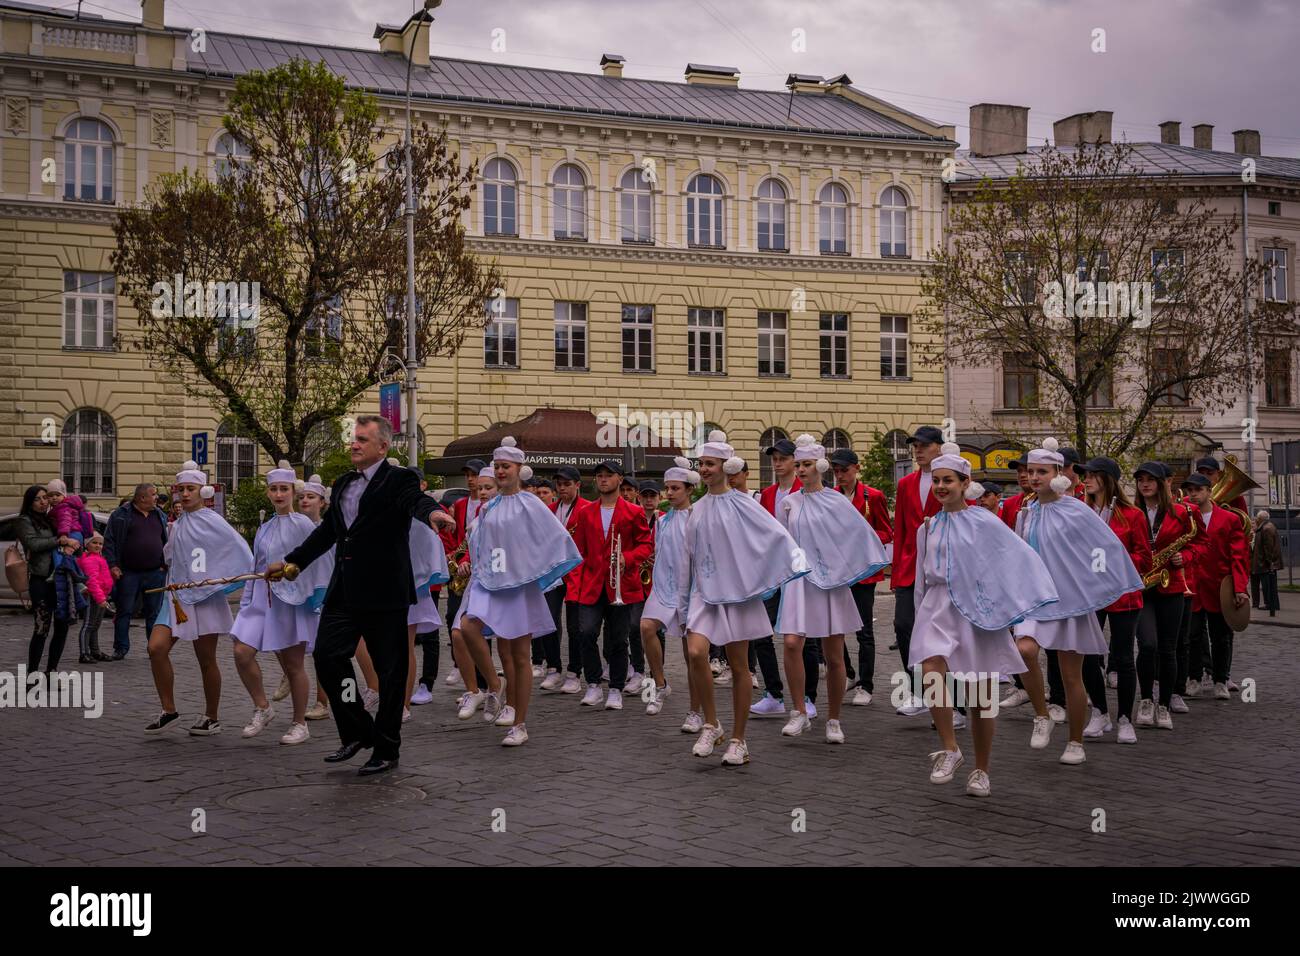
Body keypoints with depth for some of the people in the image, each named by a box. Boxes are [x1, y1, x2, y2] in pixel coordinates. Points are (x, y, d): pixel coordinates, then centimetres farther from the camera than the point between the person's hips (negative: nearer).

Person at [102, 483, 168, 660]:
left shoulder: (160, 516, 13)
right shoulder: (121, 515, -1)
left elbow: (167, 541, 18)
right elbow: (108, 540, -2)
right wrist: (112, 565, -9)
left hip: (155, 573, 3)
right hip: (128, 573, -3)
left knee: (154, 612, 6)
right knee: (124, 611, 2)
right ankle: (121, 647, 11)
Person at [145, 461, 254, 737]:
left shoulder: (211, 521, -6)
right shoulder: (178, 525, 14)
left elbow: (241, 552, -10)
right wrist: (169, 537, 11)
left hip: (205, 597, -6)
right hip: (177, 596, 6)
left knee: (206, 660, 2)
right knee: (156, 647, -10)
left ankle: (211, 718, 15)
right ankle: (168, 710, 1)